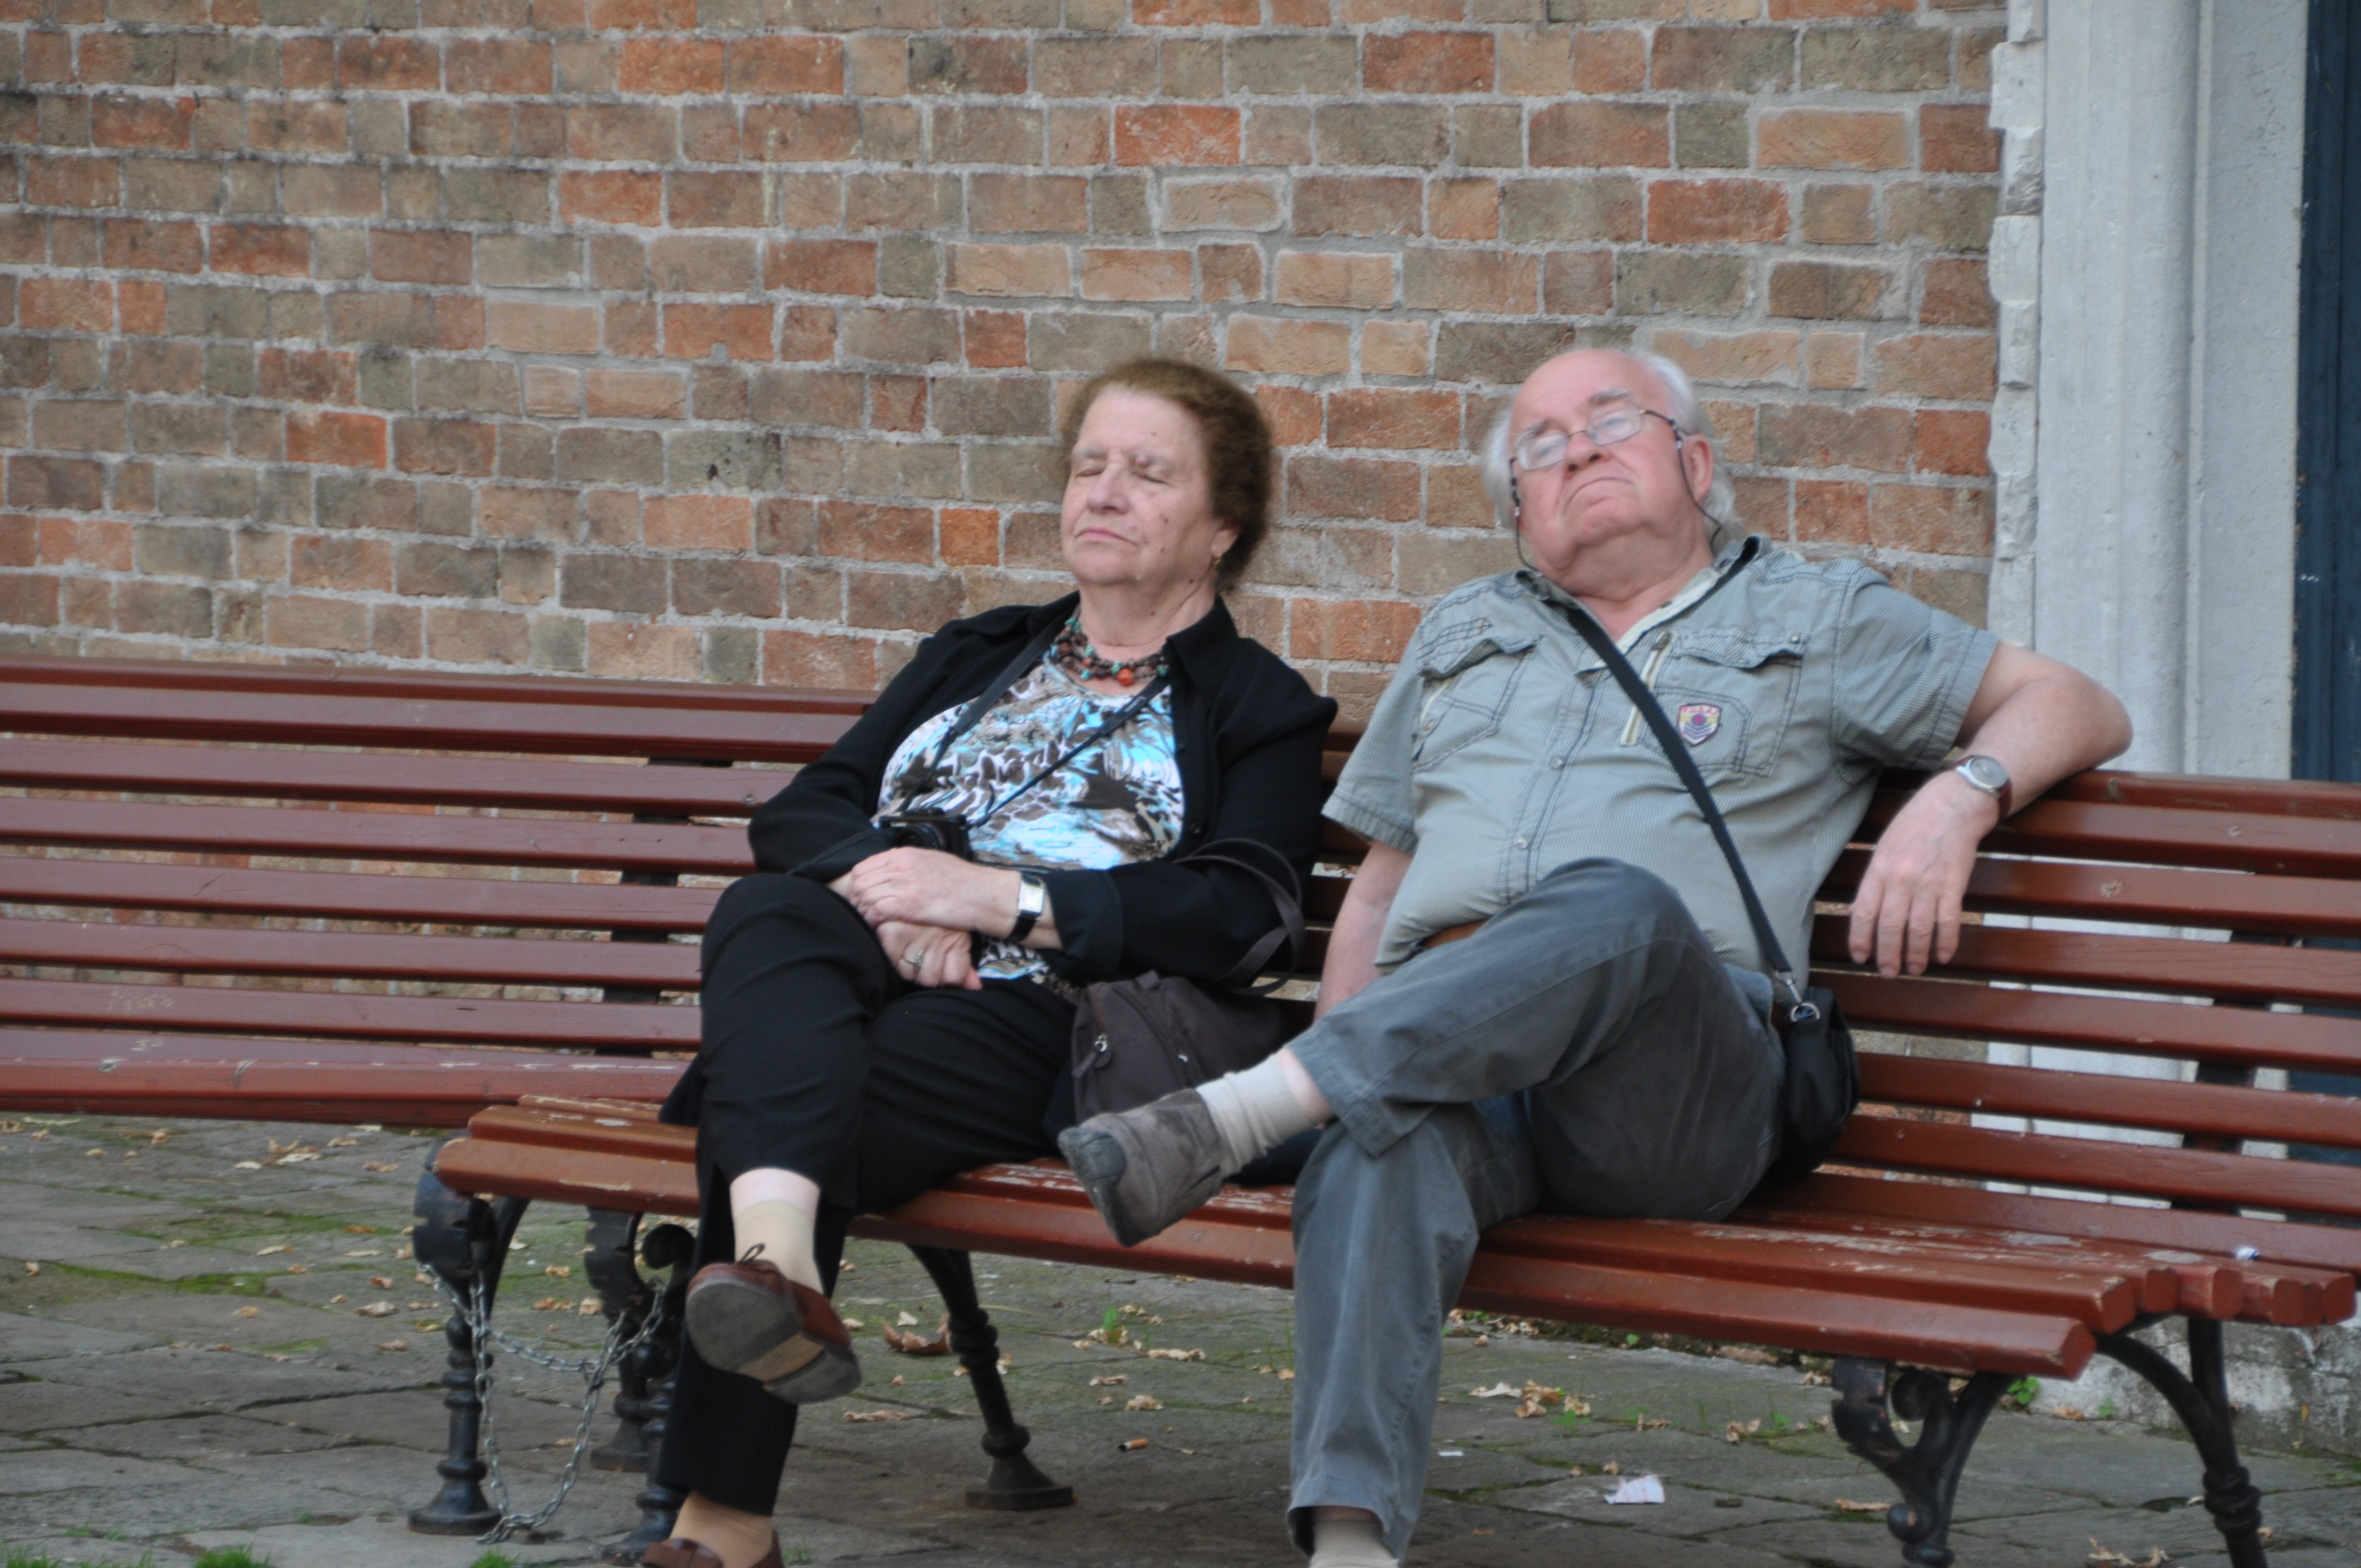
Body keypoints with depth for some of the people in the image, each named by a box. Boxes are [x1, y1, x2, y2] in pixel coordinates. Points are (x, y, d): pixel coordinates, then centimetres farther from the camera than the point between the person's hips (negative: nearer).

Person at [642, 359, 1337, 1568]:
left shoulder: (1259, 712, 18)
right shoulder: (973, 658, 34)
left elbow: (1231, 918, -2)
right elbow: (799, 813, 21)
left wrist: (998, 896, -11)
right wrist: (880, 878, -5)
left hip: (1036, 1011, -4)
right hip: (859, 969, 4)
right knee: (764, 916, -34)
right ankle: (777, 1254, -63)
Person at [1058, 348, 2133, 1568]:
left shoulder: (1818, 622, 23)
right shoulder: (1464, 635, 34)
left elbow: (2077, 708, 19)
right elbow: (1379, 886, 32)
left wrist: (1956, 798, -2)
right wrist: (1330, 1071, 13)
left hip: (1679, 1086, -2)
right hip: (1436, 1057, 2)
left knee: (1620, 905, -38)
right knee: (1379, 1157, -37)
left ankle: (1228, 1120, -46)